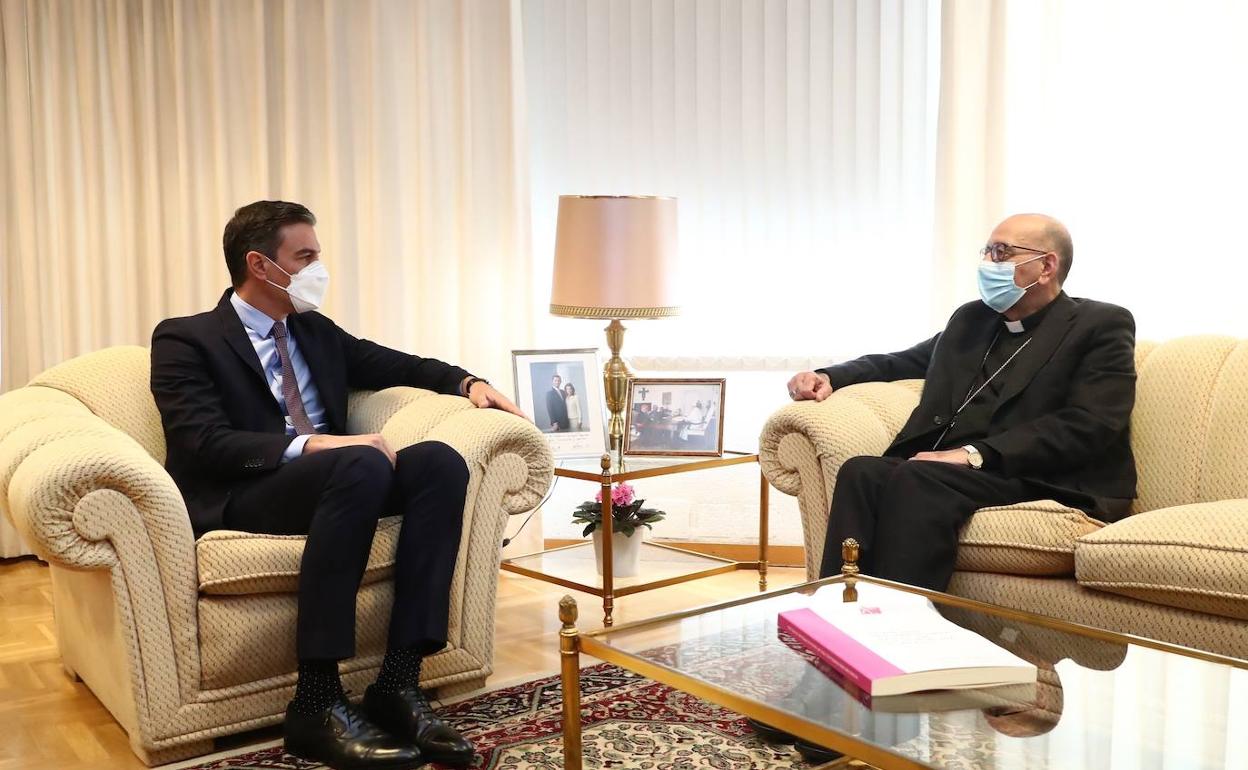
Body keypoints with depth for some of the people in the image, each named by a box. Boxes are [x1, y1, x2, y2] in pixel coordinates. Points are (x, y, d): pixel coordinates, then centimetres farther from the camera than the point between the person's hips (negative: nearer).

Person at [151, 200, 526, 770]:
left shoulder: (316, 332, 20)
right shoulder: (185, 340, 0)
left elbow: (395, 365, 30)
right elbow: (203, 443, -14)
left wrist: (466, 382, 11)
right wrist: (311, 444, -27)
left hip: (329, 480, 6)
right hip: (241, 497, -6)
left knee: (439, 460, -22)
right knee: (363, 463, -36)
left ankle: (398, 683, -26)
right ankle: (316, 703, -33)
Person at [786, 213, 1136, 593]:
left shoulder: (1102, 326, 5)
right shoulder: (971, 318, 24)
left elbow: (1088, 426, -10)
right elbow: (900, 362, 33)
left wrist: (976, 453, -20)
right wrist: (829, 376, 11)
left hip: (1038, 480, -5)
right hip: (944, 471, 6)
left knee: (916, 478, -32)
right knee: (861, 471, -25)